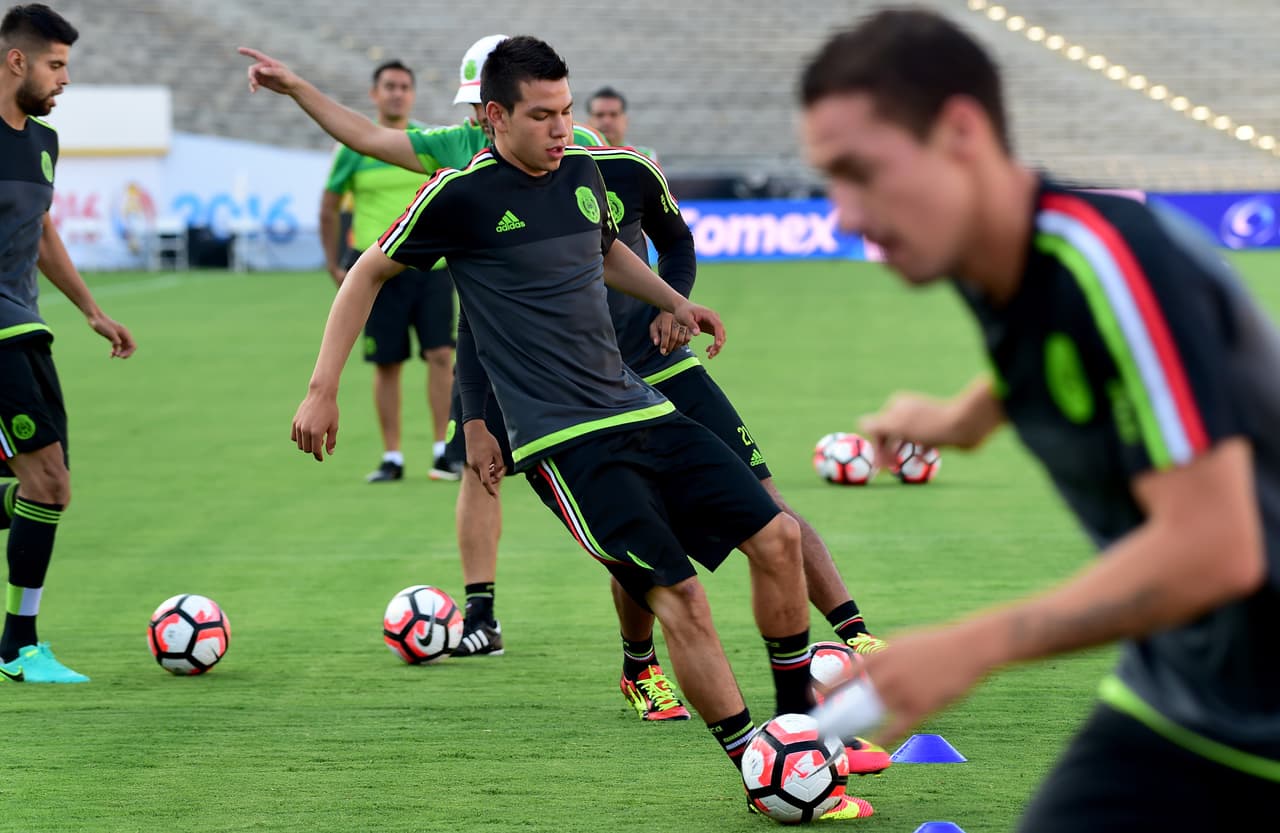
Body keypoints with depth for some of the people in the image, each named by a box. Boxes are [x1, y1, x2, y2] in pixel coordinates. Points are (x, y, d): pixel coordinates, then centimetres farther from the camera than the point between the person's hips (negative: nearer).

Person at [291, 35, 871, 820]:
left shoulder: (583, 171, 11)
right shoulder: (462, 192, -8)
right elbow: (367, 275, 3)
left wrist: (674, 300, 24)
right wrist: (322, 391, 0)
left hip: (639, 409, 7)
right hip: (563, 440, -7)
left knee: (776, 535, 0)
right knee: (680, 595, -16)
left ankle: (798, 720, 19)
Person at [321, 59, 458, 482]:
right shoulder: (353, 149, 0)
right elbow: (328, 208, 9)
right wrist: (335, 265, 6)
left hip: (431, 266, 1)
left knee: (441, 354, -9)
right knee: (387, 364, 3)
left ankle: (442, 452, -2)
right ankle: (392, 458, 11)